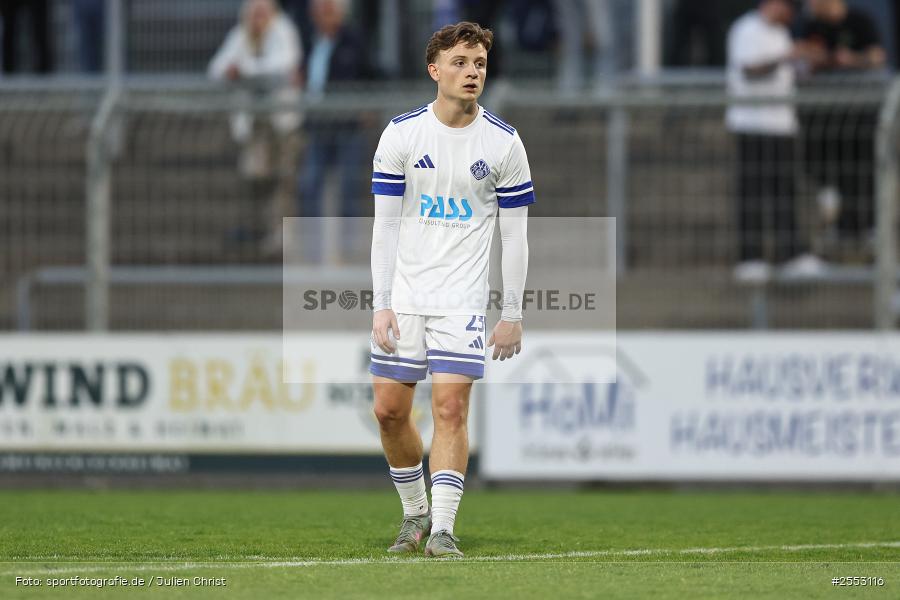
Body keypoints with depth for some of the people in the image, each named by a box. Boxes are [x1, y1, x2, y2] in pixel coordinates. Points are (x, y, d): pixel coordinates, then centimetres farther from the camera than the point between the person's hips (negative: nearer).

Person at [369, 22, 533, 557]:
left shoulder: (503, 142, -2)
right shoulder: (401, 134, 0)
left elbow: (515, 235, 2)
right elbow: (385, 224, 2)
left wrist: (513, 315, -1)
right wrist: (381, 306, -5)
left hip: (463, 297, -2)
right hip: (403, 292, 2)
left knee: (451, 407, -12)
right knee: (390, 409, 3)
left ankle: (443, 528, -10)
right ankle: (415, 513, 23)